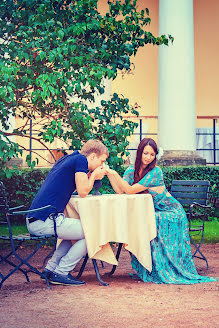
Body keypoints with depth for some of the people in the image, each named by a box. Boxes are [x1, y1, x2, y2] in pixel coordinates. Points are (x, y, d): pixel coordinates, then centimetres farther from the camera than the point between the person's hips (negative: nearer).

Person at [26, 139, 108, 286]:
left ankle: (50, 269, 20)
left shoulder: (66, 159, 23)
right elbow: (83, 191, -8)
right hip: (46, 222, -10)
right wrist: (94, 175, 10)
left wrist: (91, 176, 22)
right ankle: (61, 273, -1)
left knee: (76, 230, 29)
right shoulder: (81, 159, -4)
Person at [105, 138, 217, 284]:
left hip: (170, 211, -5)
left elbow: (131, 190, -24)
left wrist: (115, 174, -28)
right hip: (151, 211, 5)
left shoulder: (156, 171, -19)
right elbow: (120, 191, -13)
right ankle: (144, 270, -11)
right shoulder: (132, 170, 1)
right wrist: (109, 174, -22)